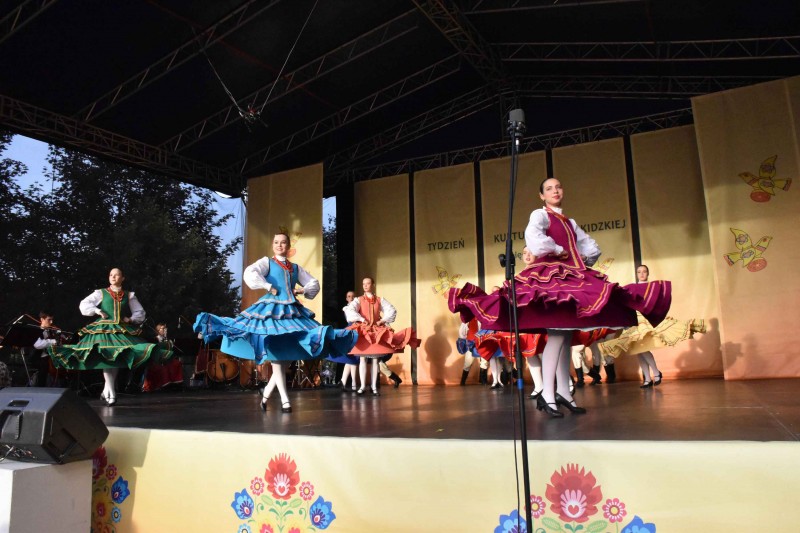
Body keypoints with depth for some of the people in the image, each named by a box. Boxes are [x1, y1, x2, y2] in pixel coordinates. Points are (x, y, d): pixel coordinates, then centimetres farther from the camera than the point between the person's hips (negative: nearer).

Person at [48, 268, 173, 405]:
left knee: (117, 360, 0)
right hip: (104, 329, -2)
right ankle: (111, 394, -11)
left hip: (122, 331, 2)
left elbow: (140, 313, 16)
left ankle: (106, 390, 15)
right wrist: (97, 311, -9)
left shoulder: (129, 295, 13)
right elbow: (84, 305, 3)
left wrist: (131, 319, -1)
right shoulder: (101, 293, 10)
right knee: (106, 359, -13)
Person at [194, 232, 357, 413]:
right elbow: (249, 274, -17)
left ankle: (267, 392, 17)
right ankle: (284, 398, -5)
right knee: (276, 354, -8)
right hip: (271, 310, -5)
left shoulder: (295, 267, 16)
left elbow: (314, 284, 22)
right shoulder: (266, 262, 3)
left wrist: (303, 291, 4)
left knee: (286, 354, 2)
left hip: (291, 311, 5)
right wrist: (270, 288, -14)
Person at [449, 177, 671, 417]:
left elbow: (592, 247, 25)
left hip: (571, 277, 8)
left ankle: (563, 391, 7)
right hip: (549, 275, -8)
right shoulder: (539, 215, 2)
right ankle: (547, 393, -16)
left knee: (567, 334, 4)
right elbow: (534, 240, -19)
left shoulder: (570, 222, 23)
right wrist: (561, 251, -10)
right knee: (557, 333, -17)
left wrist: (582, 260, 7)